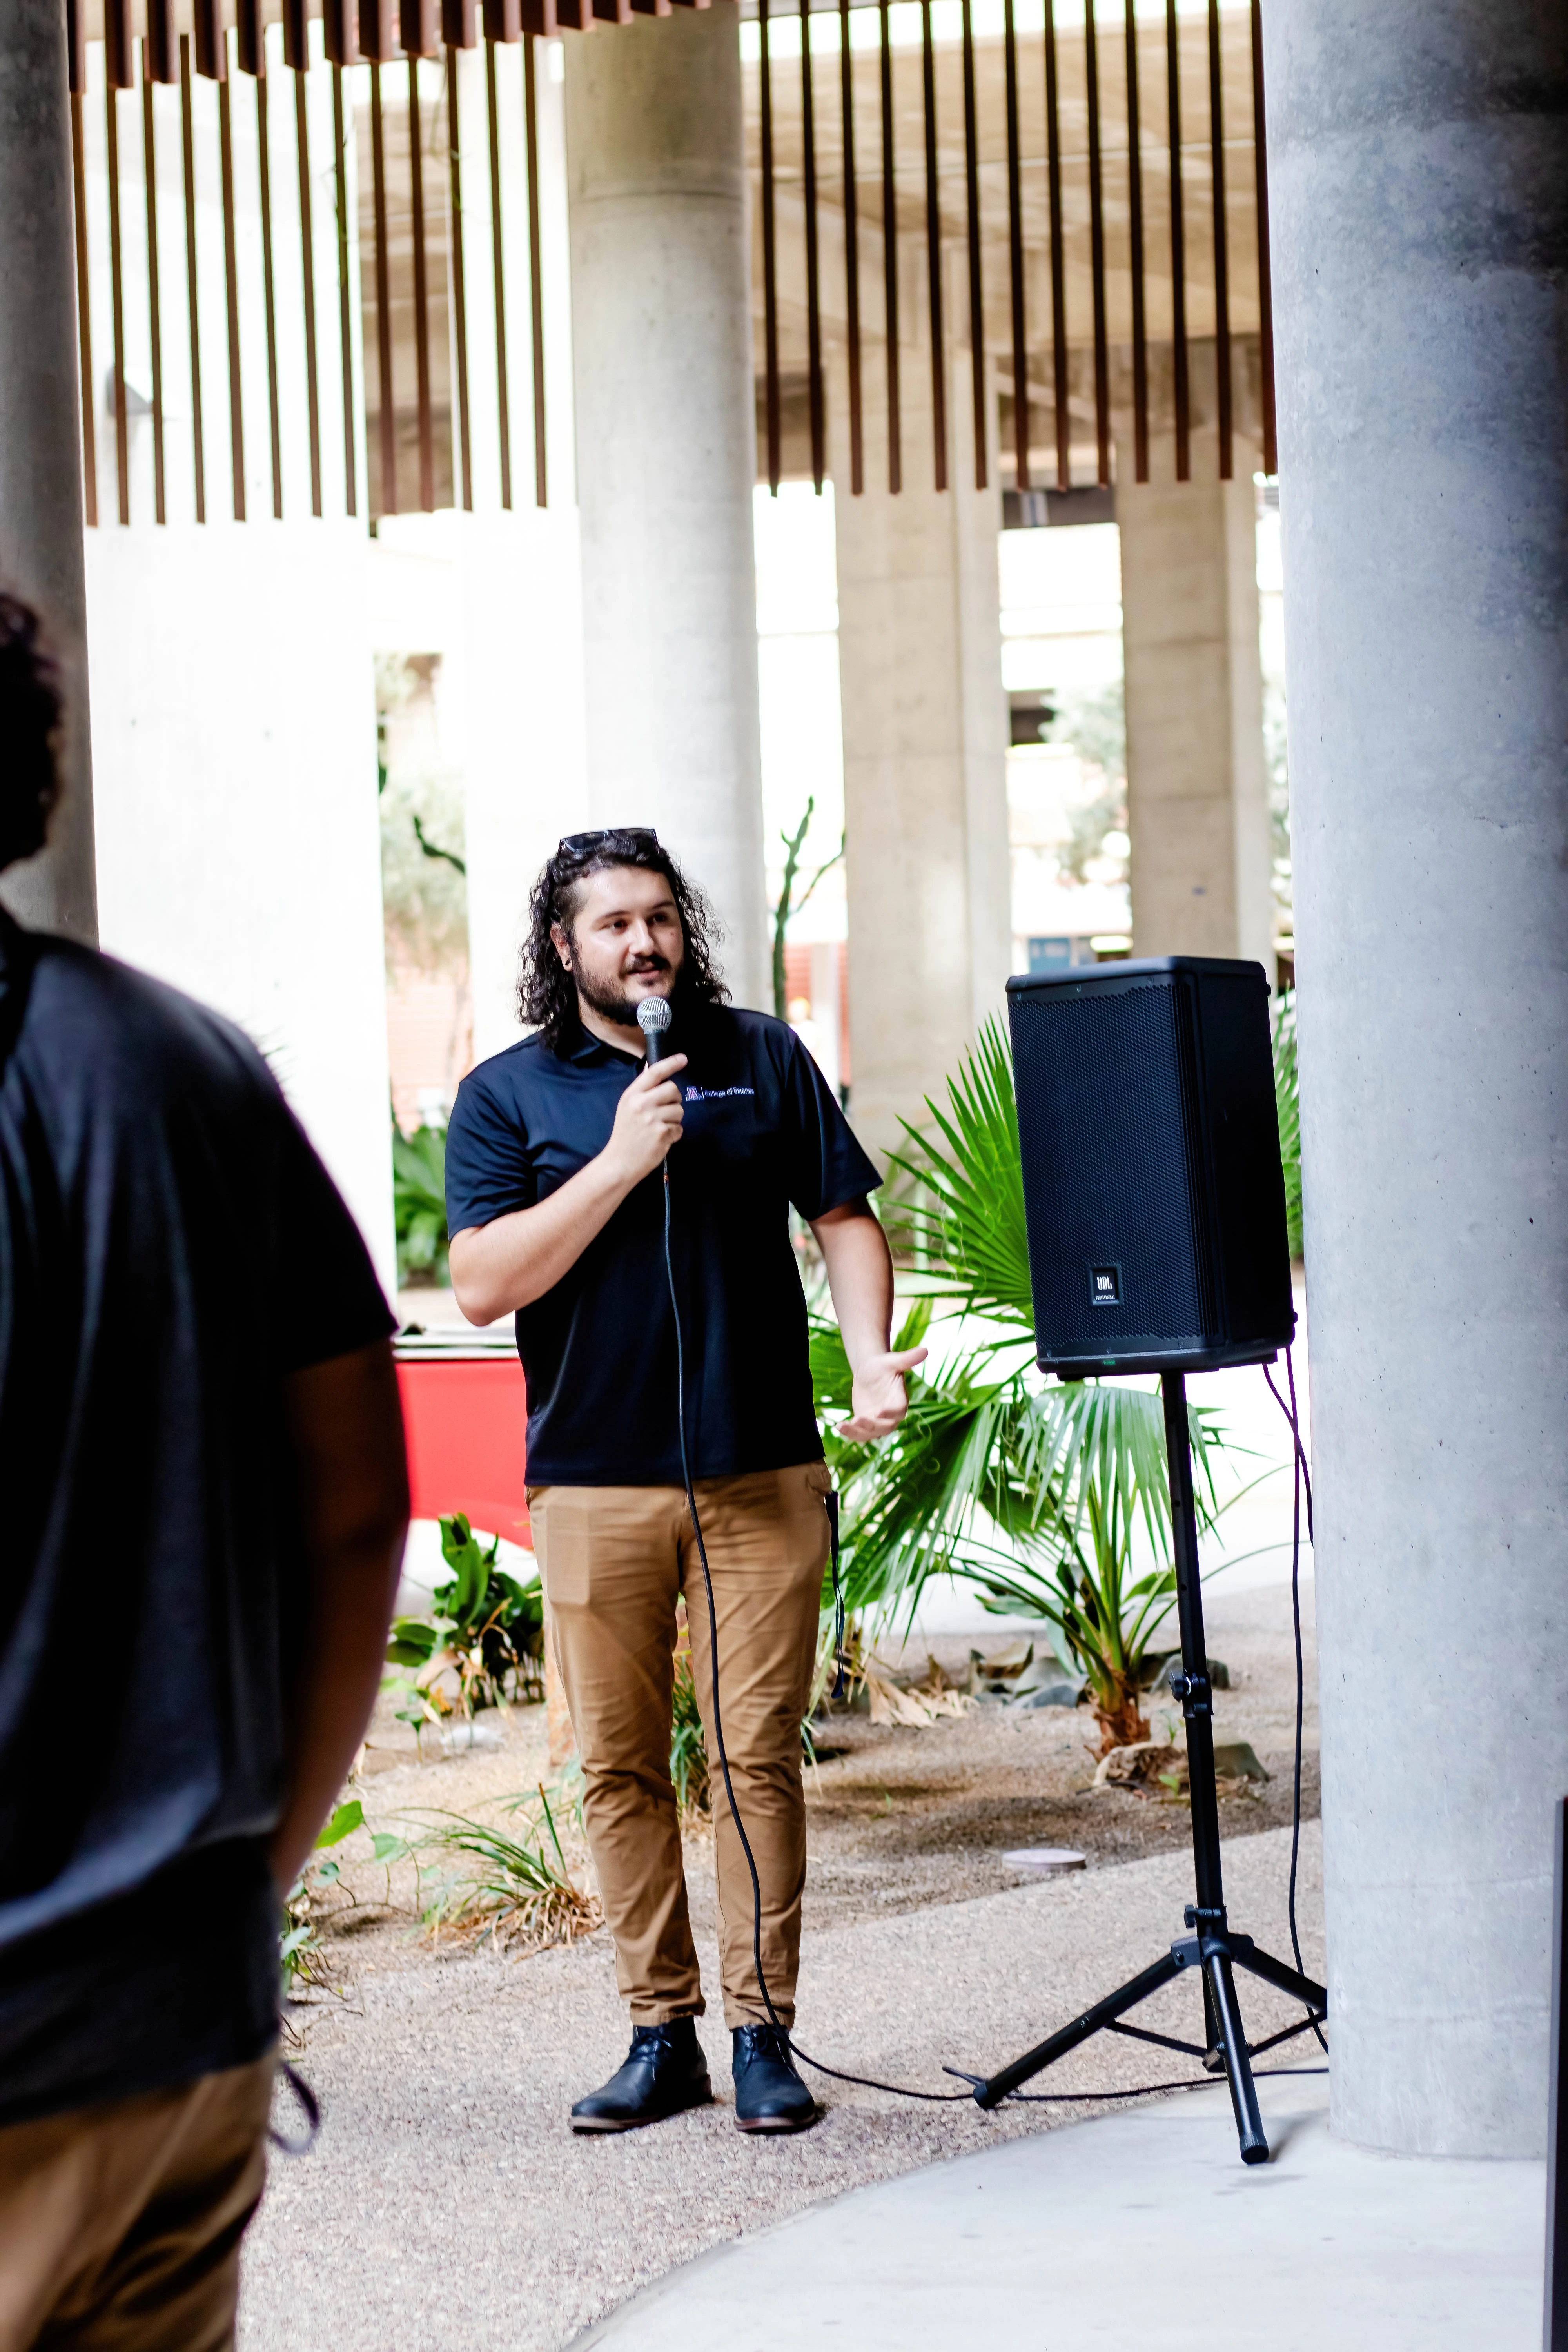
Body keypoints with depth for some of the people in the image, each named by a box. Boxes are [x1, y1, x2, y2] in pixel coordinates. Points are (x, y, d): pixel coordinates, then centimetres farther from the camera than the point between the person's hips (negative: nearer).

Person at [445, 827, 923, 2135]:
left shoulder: (763, 1059, 10)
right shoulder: (508, 1095, 4)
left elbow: (844, 1218, 10)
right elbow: (483, 1286, -5)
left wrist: (872, 1351, -8)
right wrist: (619, 1164, -13)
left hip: (762, 1473, 0)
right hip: (595, 1479, 0)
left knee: (759, 1755, -1)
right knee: (621, 1766, 3)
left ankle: (765, 2035, 6)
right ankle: (662, 2034, 13)